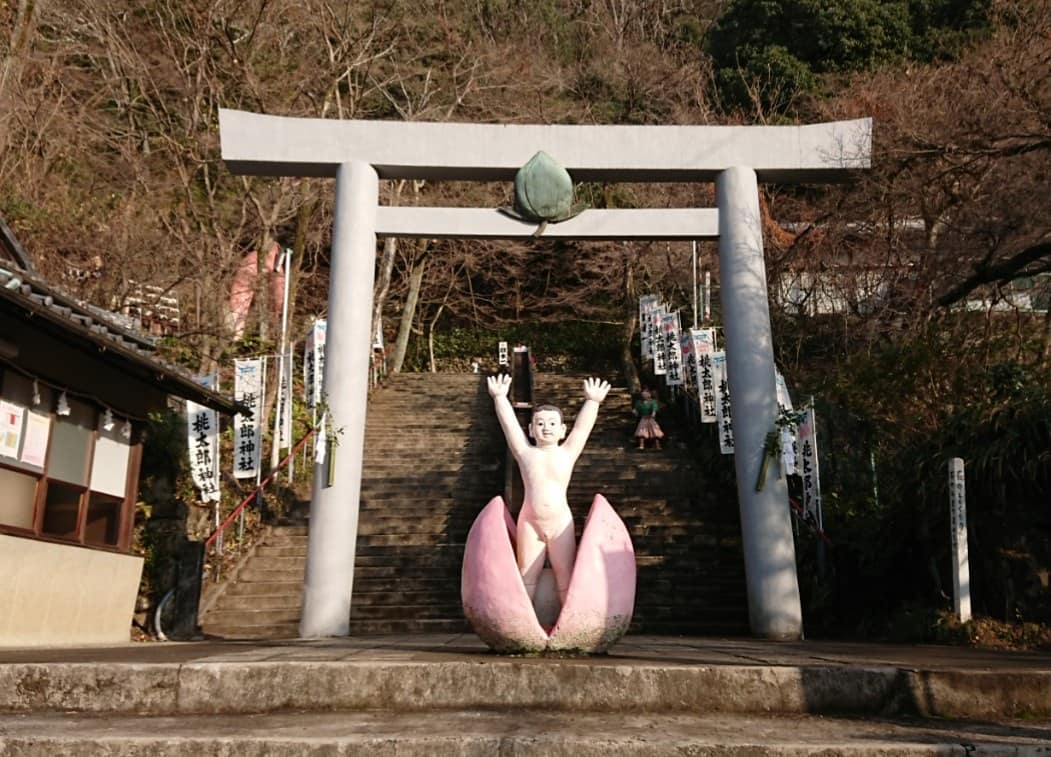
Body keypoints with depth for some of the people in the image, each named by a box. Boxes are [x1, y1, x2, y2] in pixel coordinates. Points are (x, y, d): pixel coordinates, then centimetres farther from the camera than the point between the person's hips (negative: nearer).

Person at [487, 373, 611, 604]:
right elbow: (509, 424, -4)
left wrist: (592, 401, -10)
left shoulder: (567, 454, 0)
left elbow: (582, 427, -4)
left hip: (561, 522, 0)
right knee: (526, 576, 9)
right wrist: (500, 398, -7)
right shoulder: (525, 454, -1)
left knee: (565, 577, 8)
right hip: (530, 522, 0)